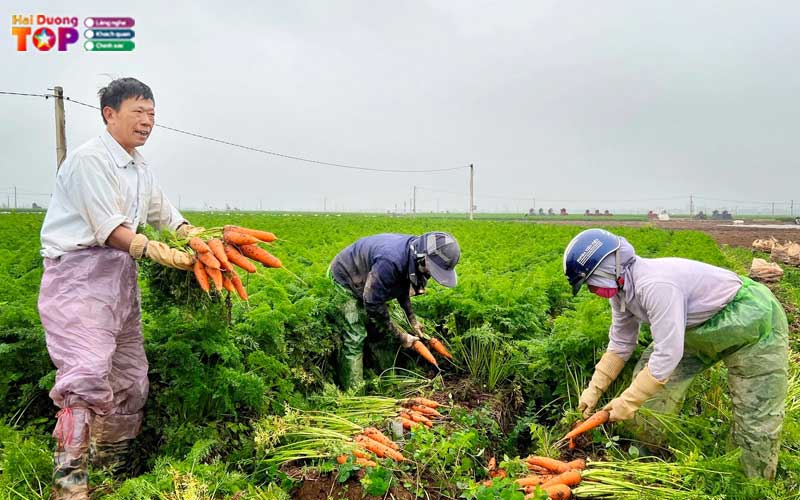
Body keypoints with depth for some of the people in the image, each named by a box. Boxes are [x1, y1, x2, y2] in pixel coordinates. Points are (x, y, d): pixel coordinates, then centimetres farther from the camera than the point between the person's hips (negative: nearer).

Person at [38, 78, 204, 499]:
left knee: (129, 373, 12)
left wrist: (197, 239, 4)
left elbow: (163, 211, 21)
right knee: (88, 369, -20)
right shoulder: (89, 159, -13)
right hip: (78, 276, -9)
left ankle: (111, 459, 29)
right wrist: (159, 254, -28)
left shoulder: (139, 167, 16)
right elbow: (109, 228, -19)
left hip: (120, 276, 9)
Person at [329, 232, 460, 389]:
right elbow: (373, 304, -32)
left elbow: (403, 287, 6)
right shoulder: (391, 260, -42)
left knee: (381, 328, 7)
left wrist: (412, 319, 1)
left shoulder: (412, 254, -15)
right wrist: (401, 336, -23)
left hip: (365, 279, 8)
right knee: (356, 336, -15)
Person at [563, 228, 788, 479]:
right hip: (703, 326, 9)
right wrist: (594, 390, 2)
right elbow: (620, 344, 5)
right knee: (648, 373, 3)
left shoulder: (655, 285, -35)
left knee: (756, 421, -6)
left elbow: (667, 355, -34)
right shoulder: (620, 287, -7)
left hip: (755, 323, -9)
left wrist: (627, 402, -24)